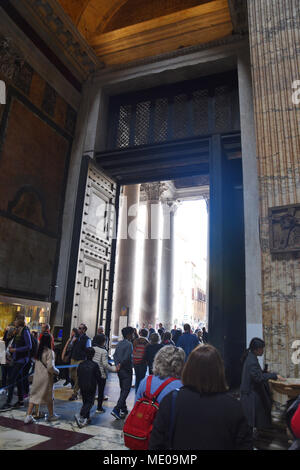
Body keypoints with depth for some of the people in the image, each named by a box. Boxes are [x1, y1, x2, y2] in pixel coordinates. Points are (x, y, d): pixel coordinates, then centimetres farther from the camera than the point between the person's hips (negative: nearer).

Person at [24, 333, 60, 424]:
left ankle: (28, 416, 8)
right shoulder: (50, 352, -19)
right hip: (46, 377, -5)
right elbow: (50, 366, -23)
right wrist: (57, 372, -5)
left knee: (34, 395, 11)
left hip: (37, 375, 5)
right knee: (49, 397, 12)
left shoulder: (39, 350, 1)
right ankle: (51, 415, 27)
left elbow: (37, 363, 9)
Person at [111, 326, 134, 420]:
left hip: (120, 370, 8)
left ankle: (123, 409, 29)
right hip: (126, 370, -8)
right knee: (126, 391, -2)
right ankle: (116, 410, -8)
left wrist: (117, 364, -4)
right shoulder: (129, 344, -17)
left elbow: (115, 355, 4)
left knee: (122, 390, 19)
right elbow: (127, 357, -25)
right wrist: (121, 364, -10)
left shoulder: (119, 344, 7)